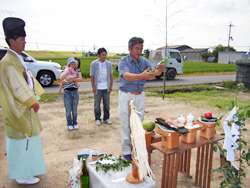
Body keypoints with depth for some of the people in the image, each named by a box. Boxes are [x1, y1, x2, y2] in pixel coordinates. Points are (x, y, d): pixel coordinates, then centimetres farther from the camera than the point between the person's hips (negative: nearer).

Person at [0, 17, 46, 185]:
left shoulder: (17, 59, 11)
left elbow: (29, 79, 15)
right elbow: (18, 88, -22)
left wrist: (36, 95, 9)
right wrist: (33, 101, -15)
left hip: (25, 107, 10)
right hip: (19, 109, -10)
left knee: (27, 140, 19)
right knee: (22, 142, 2)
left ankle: (28, 169, 36)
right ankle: (22, 176, 18)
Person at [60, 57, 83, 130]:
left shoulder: (77, 70, 4)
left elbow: (81, 79, -11)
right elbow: (61, 78, -20)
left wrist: (72, 79, -23)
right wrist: (69, 71, -23)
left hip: (75, 92, 1)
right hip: (67, 92, -1)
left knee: (74, 110, 11)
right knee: (68, 110, 7)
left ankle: (75, 123, 27)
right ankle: (69, 124, 23)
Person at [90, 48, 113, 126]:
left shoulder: (109, 64, 6)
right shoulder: (94, 64, -2)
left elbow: (111, 75, 10)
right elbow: (92, 76, -2)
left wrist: (111, 85, 5)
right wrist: (93, 87, -7)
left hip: (106, 87, 3)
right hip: (98, 88, -2)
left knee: (107, 104, 10)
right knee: (97, 104, 6)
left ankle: (106, 118, 24)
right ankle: (97, 119, 20)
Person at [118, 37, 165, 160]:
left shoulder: (144, 61, 3)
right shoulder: (123, 61, -10)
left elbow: (154, 72, -12)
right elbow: (127, 76, -28)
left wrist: (159, 70, -36)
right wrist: (141, 76, -46)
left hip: (140, 95, 4)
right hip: (126, 96, -4)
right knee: (126, 124, 4)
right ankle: (126, 151, 17)